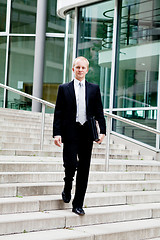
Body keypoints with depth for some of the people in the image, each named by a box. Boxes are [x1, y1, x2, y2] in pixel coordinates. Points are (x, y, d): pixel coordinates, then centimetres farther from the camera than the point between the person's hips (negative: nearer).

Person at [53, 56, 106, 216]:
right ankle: (67, 188, 21)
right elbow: (58, 113, 3)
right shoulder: (64, 88, 7)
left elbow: (99, 112, 9)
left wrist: (102, 131, -2)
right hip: (70, 133, -2)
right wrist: (57, 133, -7)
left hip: (87, 133, 2)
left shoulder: (94, 89, 11)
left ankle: (78, 205, 12)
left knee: (84, 170, 3)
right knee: (71, 164, -13)